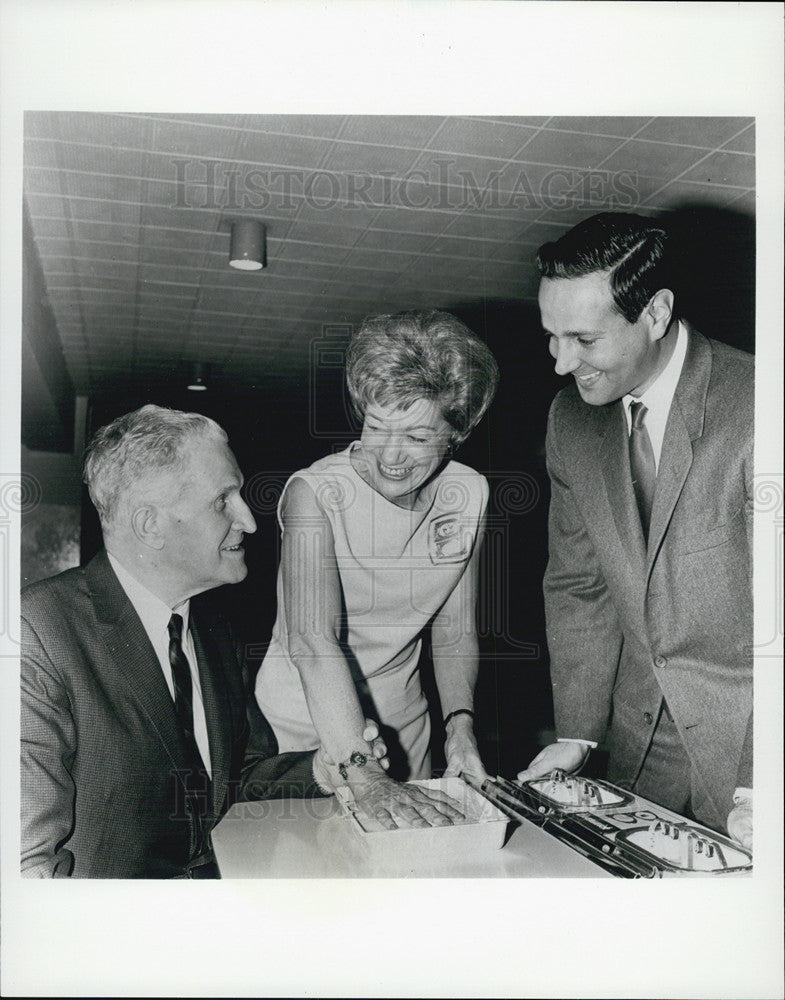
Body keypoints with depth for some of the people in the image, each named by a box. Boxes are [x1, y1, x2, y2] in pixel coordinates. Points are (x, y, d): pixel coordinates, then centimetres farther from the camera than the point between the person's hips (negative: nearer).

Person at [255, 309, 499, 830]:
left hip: (402, 720, 4)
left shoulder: (468, 495, -8)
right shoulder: (315, 493, -23)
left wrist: (460, 724, -12)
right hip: (306, 721, -4)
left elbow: (455, 629, 1)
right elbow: (311, 639, -35)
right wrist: (360, 771, -43)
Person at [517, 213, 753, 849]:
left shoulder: (752, 406, -19)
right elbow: (578, 586, 5)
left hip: (748, 738, -4)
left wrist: (758, 791, -19)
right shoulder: (571, 420, -1)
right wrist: (575, 734, 1)